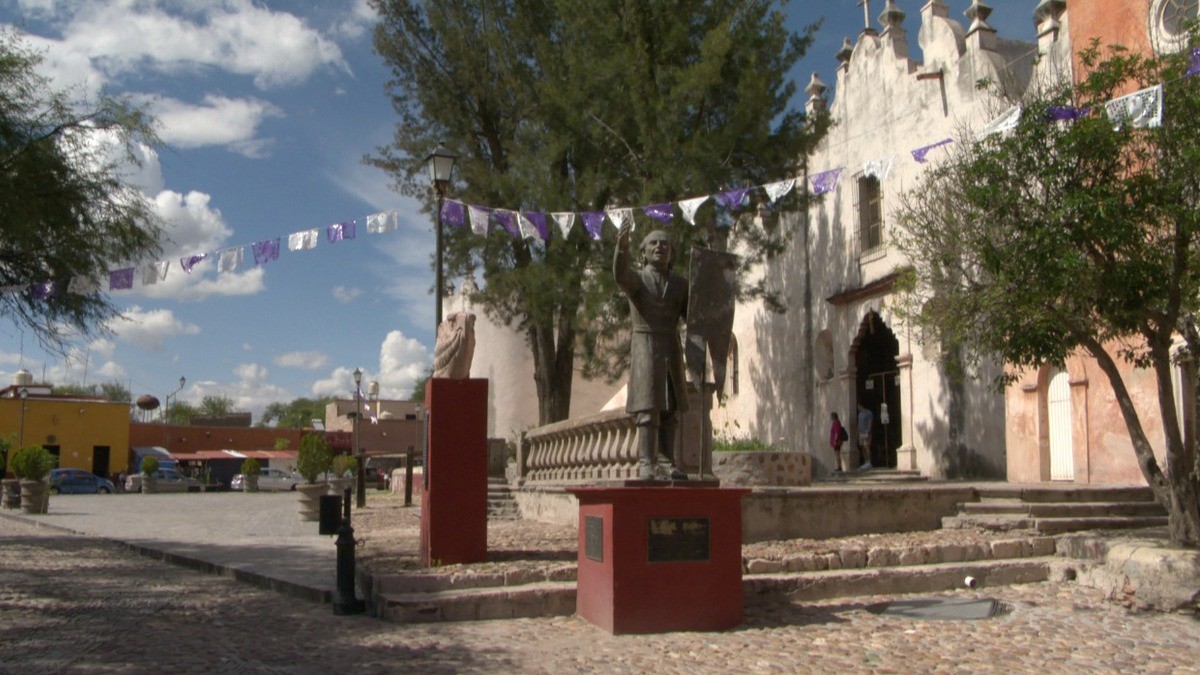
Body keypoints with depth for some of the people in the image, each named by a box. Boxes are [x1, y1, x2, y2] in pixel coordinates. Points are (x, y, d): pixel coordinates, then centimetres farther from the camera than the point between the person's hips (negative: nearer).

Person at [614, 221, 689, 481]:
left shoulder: (680, 284, 15)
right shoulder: (637, 279, 3)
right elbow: (620, 276, -21)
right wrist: (622, 246, -36)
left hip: (672, 350, 4)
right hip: (644, 347, -4)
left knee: (670, 410, 4)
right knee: (648, 408, -11)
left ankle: (668, 463, 8)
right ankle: (646, 465, -12)